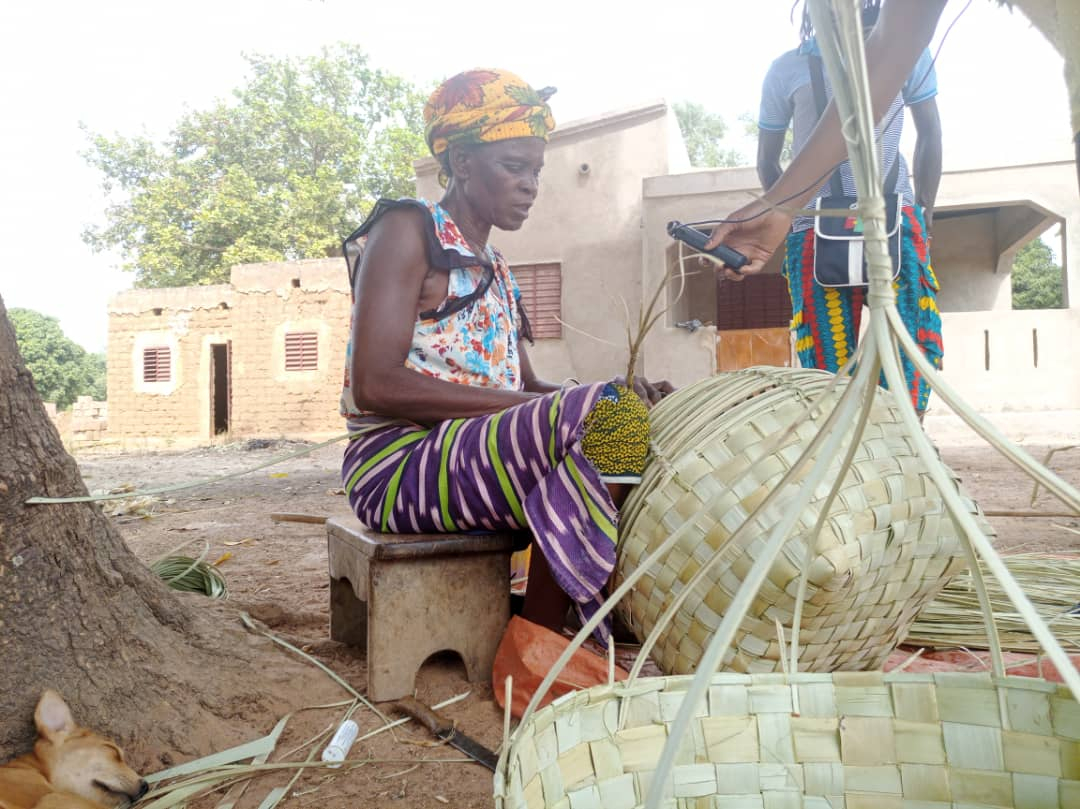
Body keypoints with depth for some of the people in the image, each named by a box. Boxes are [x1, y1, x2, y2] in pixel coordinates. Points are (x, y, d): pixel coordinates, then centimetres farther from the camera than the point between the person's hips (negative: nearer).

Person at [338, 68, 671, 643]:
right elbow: (375, 385, -16)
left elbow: (524, 386, 16)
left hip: (480, 454, 8)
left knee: (644, 427, -7)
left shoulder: (494, 270, 22)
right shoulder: (408, 230, -3)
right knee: (605, 421, -27)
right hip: (399, 461, -8)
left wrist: (618, 397, -5)